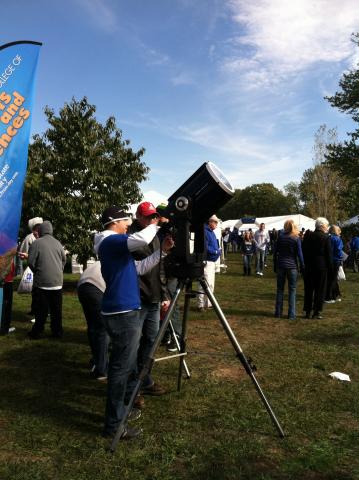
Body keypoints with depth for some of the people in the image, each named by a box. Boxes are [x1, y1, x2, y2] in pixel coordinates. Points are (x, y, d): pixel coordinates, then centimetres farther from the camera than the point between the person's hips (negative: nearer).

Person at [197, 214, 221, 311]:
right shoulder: (205, 231, -15)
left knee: (211, 284, 16)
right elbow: (205, 247, -23)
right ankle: (201, 305, -4)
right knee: (206, 284, -11)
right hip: (206, 261, -11)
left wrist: (219, 250, 8)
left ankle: (208, 303, 26)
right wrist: (216, 251, -15)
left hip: (212, 261, 11)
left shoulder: (211, 232, 17)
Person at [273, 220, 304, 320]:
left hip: (280, 266, 2)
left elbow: (275, 251, 3)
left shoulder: (280, 236, 0)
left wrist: (275, 265, 11)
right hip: (292, 266, -2)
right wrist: (302, 267, 3)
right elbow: (299, 254, -6)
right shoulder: (296, 239, -5)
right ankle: (291, 314, 4)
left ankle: (278, 312, 12)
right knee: (292, 290, 4)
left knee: (280, 289, 10)